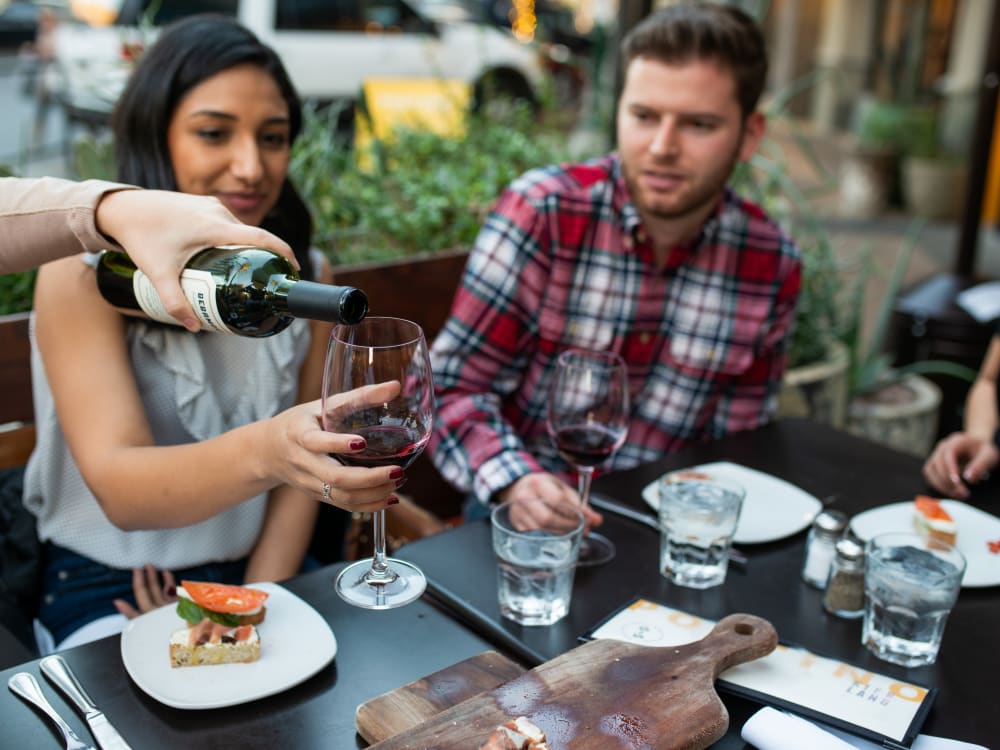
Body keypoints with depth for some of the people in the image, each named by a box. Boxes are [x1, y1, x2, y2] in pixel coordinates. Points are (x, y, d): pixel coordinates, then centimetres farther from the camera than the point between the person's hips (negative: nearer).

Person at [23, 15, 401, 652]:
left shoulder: (304, 273, 0)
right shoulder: (82, 274, -13)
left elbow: (302, 462, 3)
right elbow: (119, 489, -26)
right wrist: (260, 453, -45)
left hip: (264, 571, 4)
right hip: (110, 589, -3)